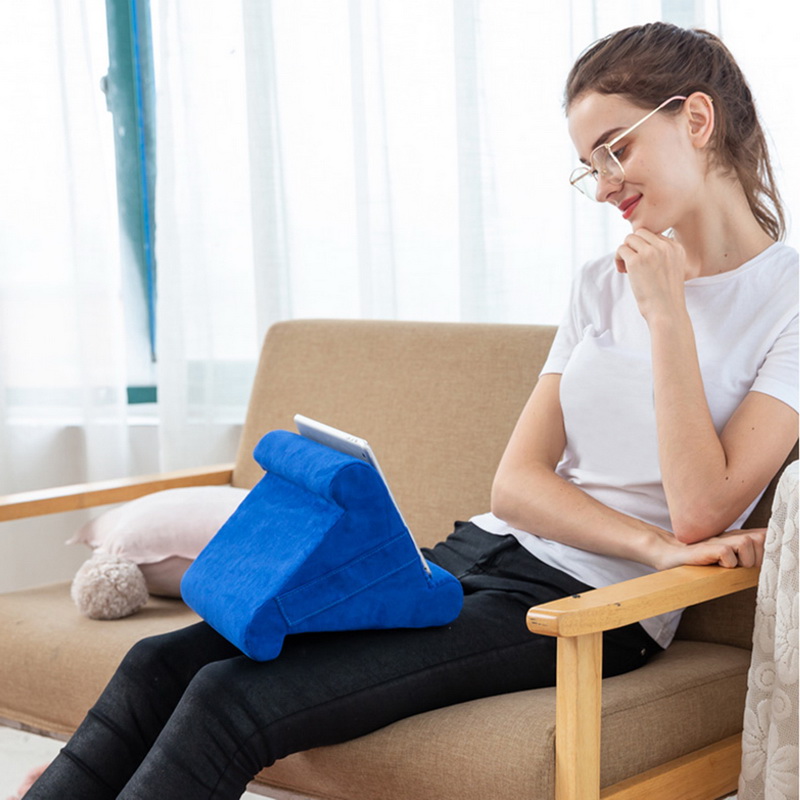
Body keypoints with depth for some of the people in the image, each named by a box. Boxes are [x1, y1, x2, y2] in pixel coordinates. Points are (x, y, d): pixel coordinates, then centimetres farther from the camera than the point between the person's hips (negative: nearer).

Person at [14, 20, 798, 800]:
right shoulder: (602, 283, 16)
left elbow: (701, 511, -13)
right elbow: (515, 481, 6)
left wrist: (667, 316, -12)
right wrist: (655, 546, -12)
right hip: (474, 557, 7)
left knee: (231, 700, -23)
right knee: (160, 666, -12)